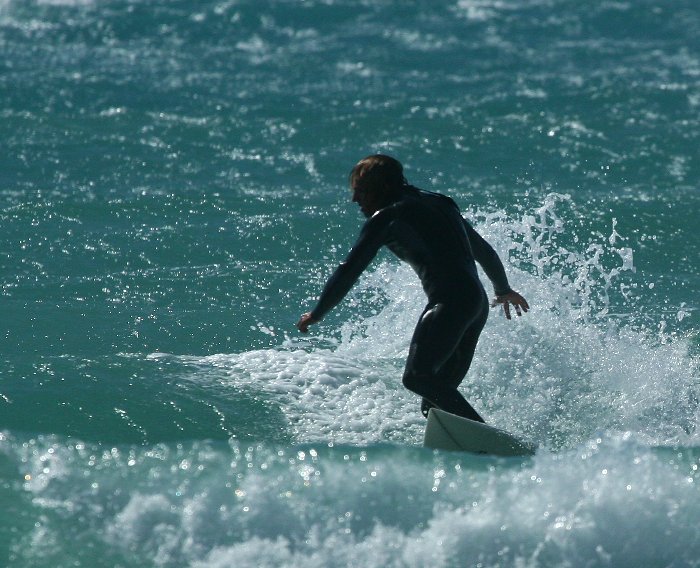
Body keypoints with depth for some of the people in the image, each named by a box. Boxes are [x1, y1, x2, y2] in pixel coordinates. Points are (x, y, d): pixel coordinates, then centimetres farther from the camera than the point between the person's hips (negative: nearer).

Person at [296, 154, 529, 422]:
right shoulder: (439, 203, 28)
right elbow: (484, 251, 37)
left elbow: (350, 270, 3)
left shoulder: (386, 217, 5)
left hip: (448, 302, -8)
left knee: (418, 377, -22)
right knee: (435, 402, 6)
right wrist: (503, 289, 54)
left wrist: (316, 314, 15)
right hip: (478, 301, 9)